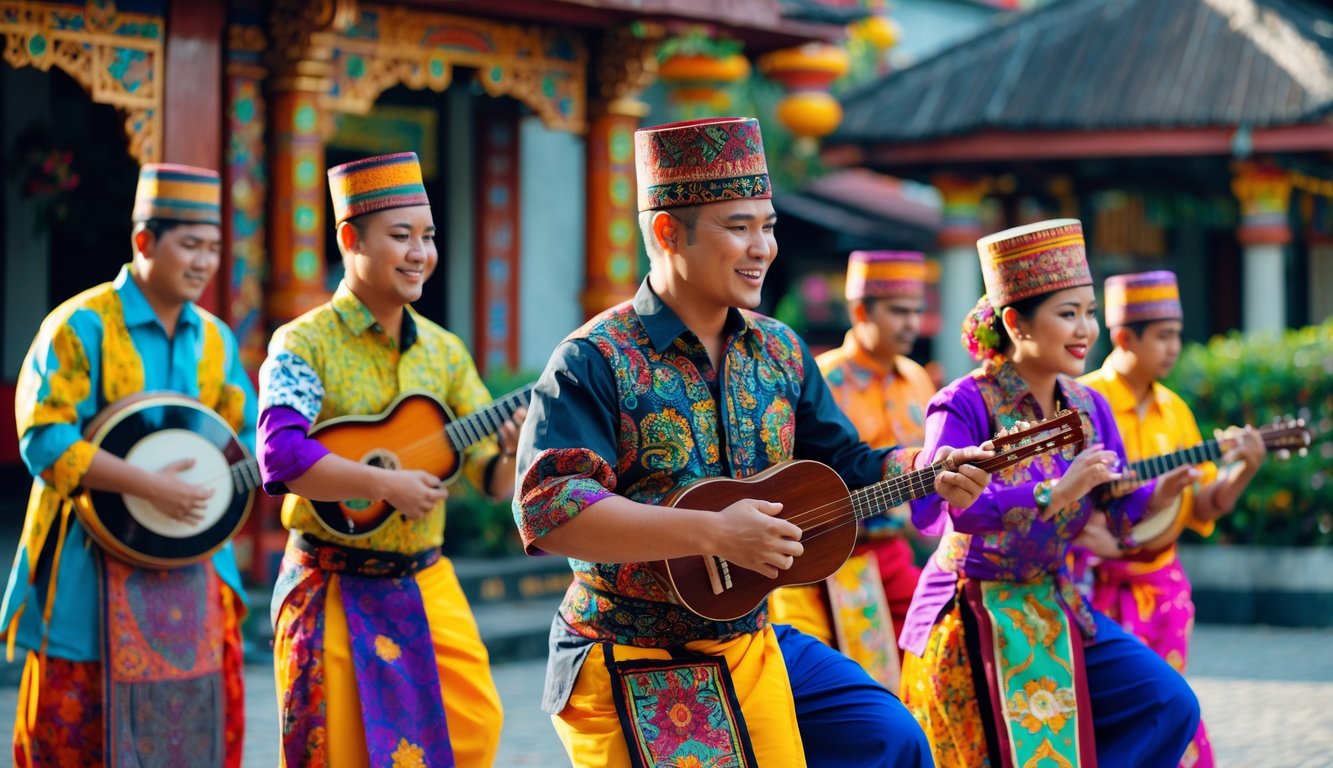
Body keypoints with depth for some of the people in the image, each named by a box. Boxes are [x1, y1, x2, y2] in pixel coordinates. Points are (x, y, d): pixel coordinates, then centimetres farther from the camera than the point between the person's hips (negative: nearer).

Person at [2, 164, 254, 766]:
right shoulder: (82, 326, -9)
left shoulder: (214, 339, 11)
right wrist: (148, 485, -24)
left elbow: (249, 438, 17)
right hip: (93, 569, -5)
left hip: (193, 568, 6)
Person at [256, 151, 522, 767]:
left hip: (428, 585, 5)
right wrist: (386, 484, -28)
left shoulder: (443, 350, 9)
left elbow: (493, 476, 7)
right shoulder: (305, 343, -7)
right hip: (337, 591, -4)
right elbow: (281, 457, -23)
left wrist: (517, 451, -15)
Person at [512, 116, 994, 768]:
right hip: (632, 672, -7)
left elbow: (843, 462, 16)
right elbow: (546, 507, -26)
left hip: (750, 641, 7)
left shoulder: (778, 351, 9)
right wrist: (713, 532, -31)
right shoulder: (596, 361, -15)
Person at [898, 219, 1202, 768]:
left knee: (1170, 705, -5)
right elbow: (930, 509, -32)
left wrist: (1159, 493, -13)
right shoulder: (966, 405, -18)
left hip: (1056, 607, 7)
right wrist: (1053, 495, -35)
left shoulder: (1088, 407, 4)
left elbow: (1116, 509, 10)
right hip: (976, 615, -7)